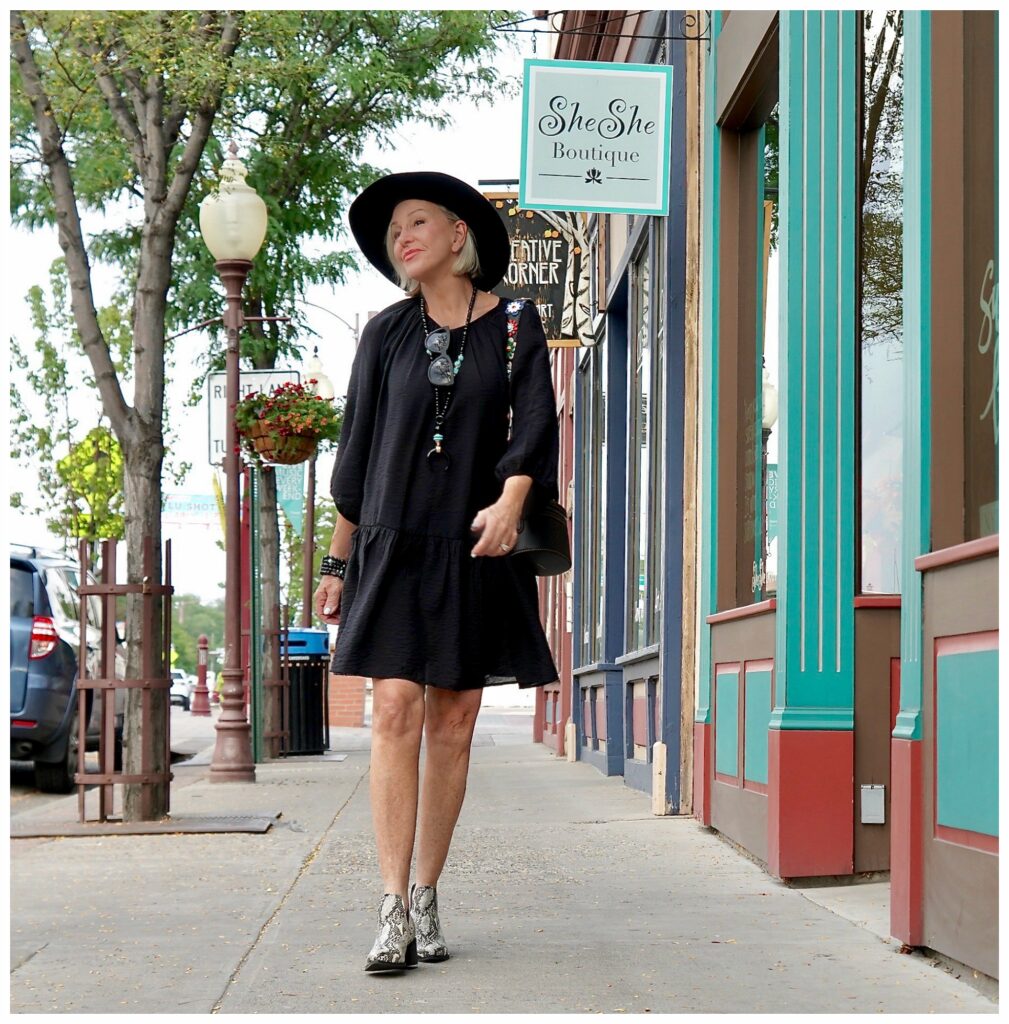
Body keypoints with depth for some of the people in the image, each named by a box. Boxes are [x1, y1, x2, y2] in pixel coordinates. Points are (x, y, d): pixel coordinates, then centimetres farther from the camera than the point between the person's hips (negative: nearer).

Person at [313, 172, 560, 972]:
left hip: (475, 547, 0)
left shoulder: (515, 324, 7)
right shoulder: (388, 333, 10)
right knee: (397, 709, -11)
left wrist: (510, 501, -22)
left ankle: (428, 899, 9)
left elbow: (533, 422, -4)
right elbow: (357, 449, 11)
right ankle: (394, 910, -13)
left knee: (454, 720, 1)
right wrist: (339, 560, 9)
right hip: (395, 542, 0)